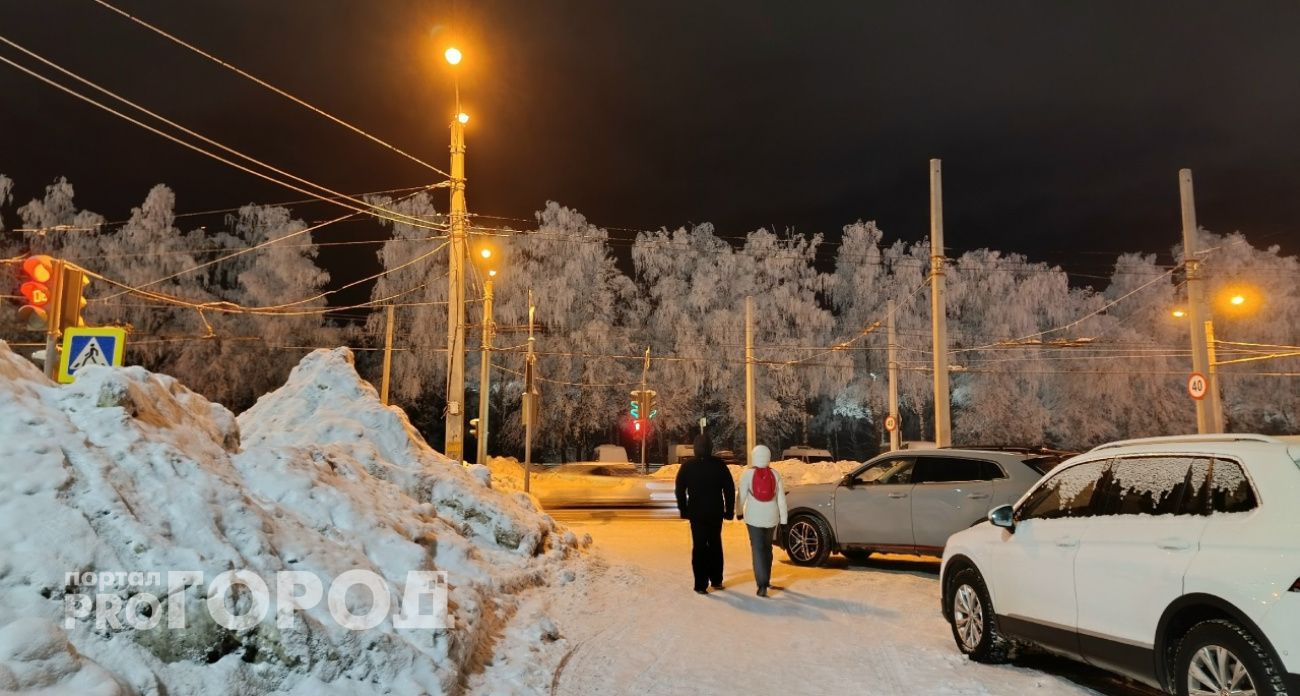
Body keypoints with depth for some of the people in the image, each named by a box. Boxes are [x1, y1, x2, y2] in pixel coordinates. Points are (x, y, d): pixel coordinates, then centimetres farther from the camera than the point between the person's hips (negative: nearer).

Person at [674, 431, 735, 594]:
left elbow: (680, 489, -1)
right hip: (716, 513, 1)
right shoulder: (719, 465, -4)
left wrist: (683, 510, 7)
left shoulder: (688, 466, -2)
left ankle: (701, 584, -4)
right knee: (715, 545, 16)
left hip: (696, 513, -1)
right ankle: (716, 580, 21)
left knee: (699, 547, 3)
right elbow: (729, 489, -3)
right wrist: (729, 510, 4)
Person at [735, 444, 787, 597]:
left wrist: (739, 512, 10)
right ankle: (766, 580, 32)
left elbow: (741, 495, -6)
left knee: (758, 549, -2)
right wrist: (783, 519, 3)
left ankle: (762, 585, -14)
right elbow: (781, 499, -1)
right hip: (771, 517, 3)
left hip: (754, 517, -3)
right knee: (767, 547, 20)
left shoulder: (748, 473, -9)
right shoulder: (775, 474, -1)